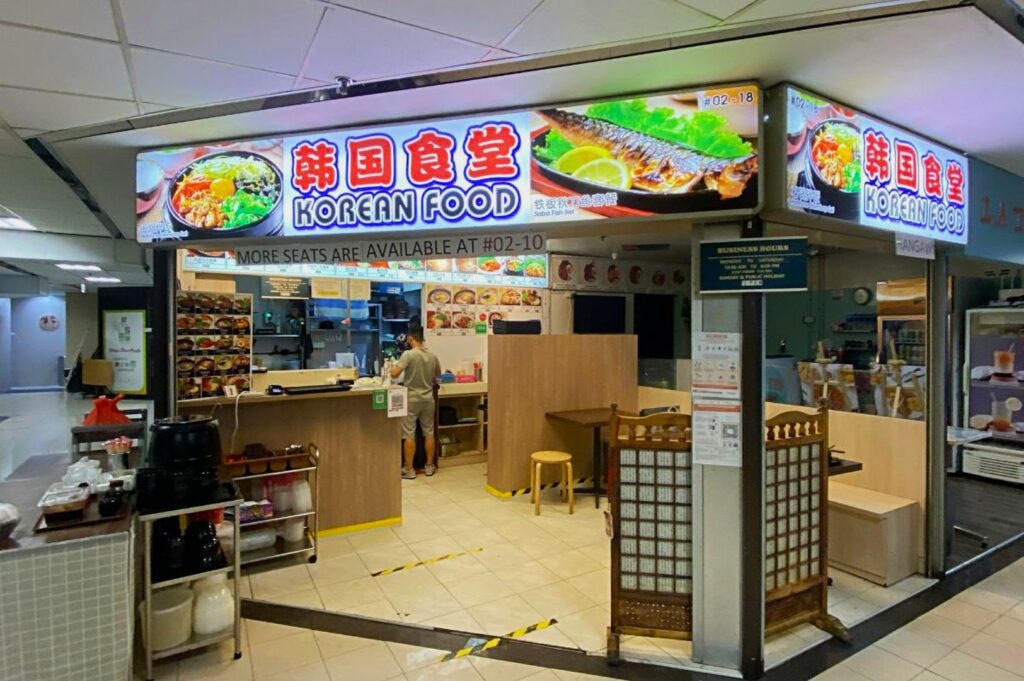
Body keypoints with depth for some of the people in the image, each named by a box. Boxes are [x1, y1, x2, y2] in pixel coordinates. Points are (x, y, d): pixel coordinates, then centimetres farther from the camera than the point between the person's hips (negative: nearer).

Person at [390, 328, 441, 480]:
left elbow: (394, 374, -19)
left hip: (411, 399, -4)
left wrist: (393, 367, 2)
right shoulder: (432, 356, 1)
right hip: (428, 399, 5)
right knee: (429, 433, 13)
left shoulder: (408, 354, -15)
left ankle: (409, 470, 8)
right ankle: (429, 466, 21)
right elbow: (438, 375, 17)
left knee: (409, 435, 3)